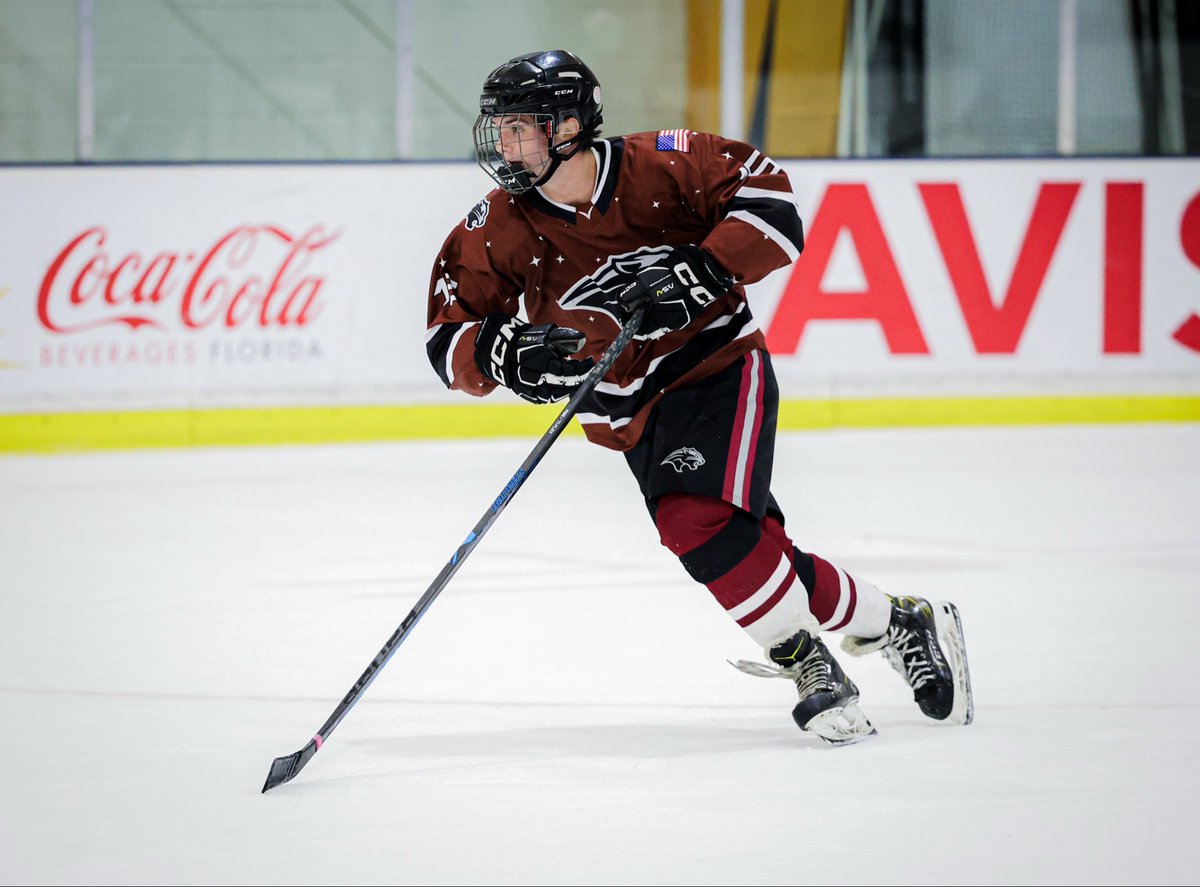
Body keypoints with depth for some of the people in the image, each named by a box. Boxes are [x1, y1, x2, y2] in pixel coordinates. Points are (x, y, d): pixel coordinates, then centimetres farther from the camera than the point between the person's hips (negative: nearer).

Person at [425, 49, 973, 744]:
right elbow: (448, 339, -4)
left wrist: (705, 269, -27)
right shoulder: (500, 231, -5)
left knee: (702, 525, -26)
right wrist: (500, 349, -26)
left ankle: (811, 666, -8)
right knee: (757, 561, -1)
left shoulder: (661, 167, -14)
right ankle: (899, 625, 18)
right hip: (634, 419, 5)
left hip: (719, 368, -5)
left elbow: (771, 201, -13)